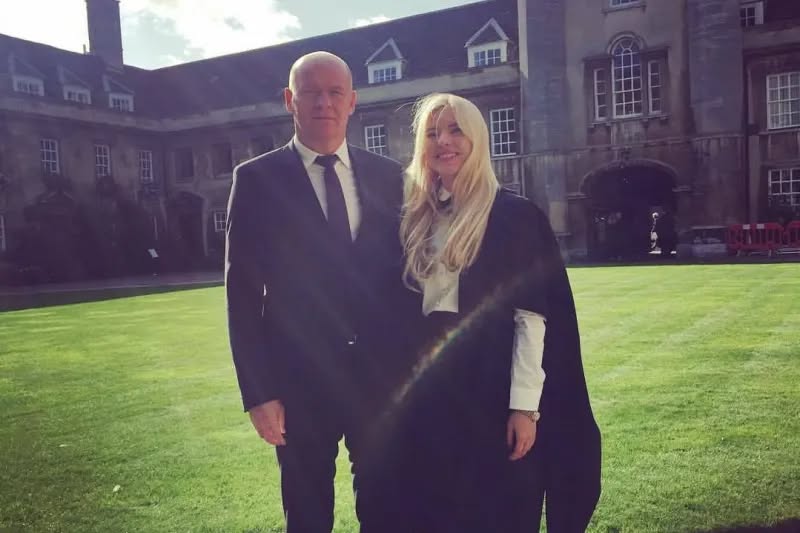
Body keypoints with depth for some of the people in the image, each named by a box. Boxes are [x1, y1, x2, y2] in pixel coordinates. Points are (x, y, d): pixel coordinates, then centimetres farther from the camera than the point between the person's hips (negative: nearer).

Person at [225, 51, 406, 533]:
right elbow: (243, 294, -4)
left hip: (381, 374, 3)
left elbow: (404, 272, 8)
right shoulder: (258, 179, -3)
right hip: (299, 378, -2)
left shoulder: (388, 175, 5)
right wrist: (258, 392, -9)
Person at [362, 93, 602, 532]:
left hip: (490, 384, -5)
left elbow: (533, 317, -11)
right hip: (425, 383, 5)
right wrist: (399, 386, 8)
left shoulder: (515, 215, -6)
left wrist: (525, 406, -16)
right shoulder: (417, 218, 9)